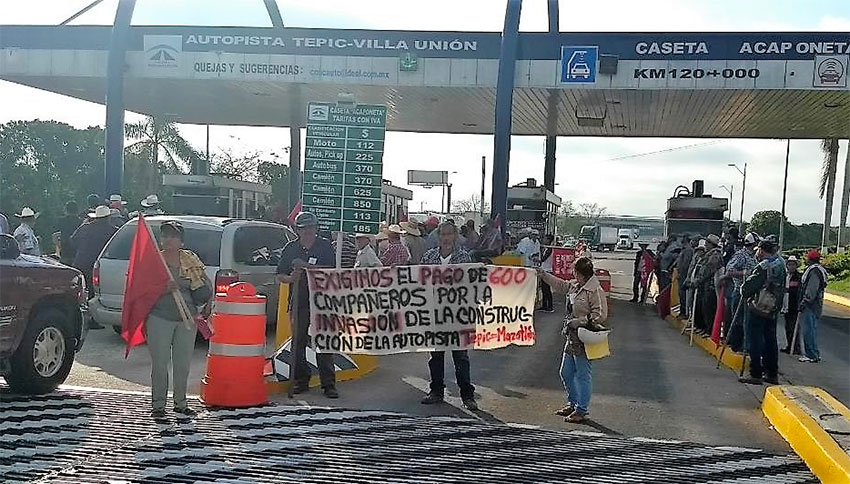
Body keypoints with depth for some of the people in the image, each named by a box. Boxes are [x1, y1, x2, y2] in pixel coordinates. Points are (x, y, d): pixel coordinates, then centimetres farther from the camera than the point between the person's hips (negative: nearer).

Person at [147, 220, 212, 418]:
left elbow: (204, 289, 10)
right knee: (160, 363, 0)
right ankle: (158, 404, 10)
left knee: (183, 363, 9)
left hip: (187, 319, 3)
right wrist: (164, 289, -21)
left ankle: (181, 402, 21)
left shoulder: (190, 260, 8)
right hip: (160, 318, -3)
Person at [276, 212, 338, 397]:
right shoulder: (291, 248, 10)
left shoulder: (325, 247, 4)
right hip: (298, 302, 3)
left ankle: (328, 384, 1)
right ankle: (301, 380, 18)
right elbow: (280, 276, 12)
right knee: (298, 342, 6)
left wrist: (306, 266, -14)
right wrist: (291, 278, -10)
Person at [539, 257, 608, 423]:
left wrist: (579, 321, -19)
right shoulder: (575, 286, 8)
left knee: (583, 375, 0)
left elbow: (600, 316, -22)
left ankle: (582, 410, 10)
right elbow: (561, 285, 27)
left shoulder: (595, 291, -18)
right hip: (572, 338, 10)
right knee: (566, 373, 18)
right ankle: (573, 404, 32)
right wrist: (543, 275, 27)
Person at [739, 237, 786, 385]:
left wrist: (745, 293, 4)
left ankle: (756, 374, -1)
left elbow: (748, 286, -16)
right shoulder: (781, 263, 5)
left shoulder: (763, 267, -18)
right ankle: (772, 374, 20)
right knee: (770, 340, 14)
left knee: (755, 341, -2)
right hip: (774, 309, 8)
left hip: (758, 308, -8)